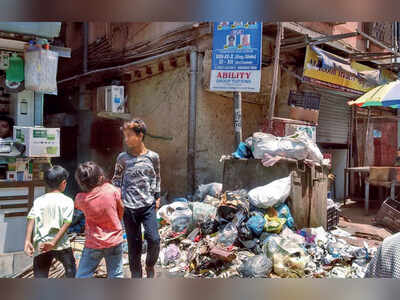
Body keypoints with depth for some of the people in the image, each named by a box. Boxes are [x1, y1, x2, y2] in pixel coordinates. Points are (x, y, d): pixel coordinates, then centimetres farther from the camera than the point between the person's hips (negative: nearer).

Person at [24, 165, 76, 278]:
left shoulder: (39, 200, 4)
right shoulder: (67, 201, -2)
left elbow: (31, 219, -8)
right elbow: (65, 224, -11)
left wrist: (27, 241, -13)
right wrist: (53, 242, -13)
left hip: (40, 246, 2)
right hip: (61, 245, -2)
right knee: (71, 268, 23)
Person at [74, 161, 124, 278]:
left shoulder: (80, 198, -15)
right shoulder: (113, 190, -16)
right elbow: (121, 209, 2)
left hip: (94, 244, -1)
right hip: (115, 241, 1)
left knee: (82, 277, 12)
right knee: (116, 276, 15)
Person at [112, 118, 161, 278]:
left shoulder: (153, 156, 0)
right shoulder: (122, 158, 0)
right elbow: (116, 179, 9)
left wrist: (157, 197, 10)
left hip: (148, 205, 0)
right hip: (129, 207, 0)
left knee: (154, 239, -11)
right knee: (134, 244, 7)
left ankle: (150, 265, 19)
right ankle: (136, 274, 25)